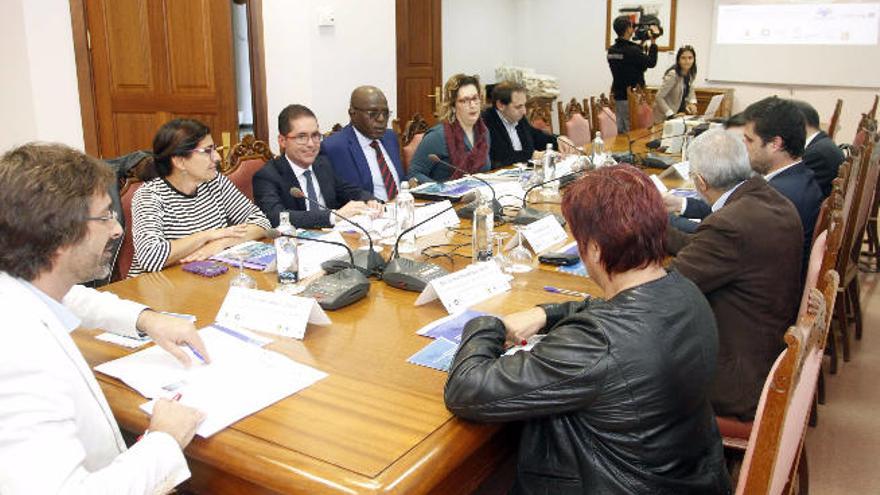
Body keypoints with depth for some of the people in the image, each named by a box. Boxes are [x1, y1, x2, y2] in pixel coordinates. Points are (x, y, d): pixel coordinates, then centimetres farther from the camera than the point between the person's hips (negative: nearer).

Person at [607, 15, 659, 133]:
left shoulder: (611, 50, 5)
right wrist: (653, 41, 0)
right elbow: (651, 62, -8)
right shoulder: (631, 51, -19)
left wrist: (641, 44, 20)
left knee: (621, 130, 12)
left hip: (618, 96, 8)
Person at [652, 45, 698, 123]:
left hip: (680, 112, 7)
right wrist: (672, 115, -29)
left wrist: (692, 103, -4)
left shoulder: (692, 74, -2)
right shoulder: (673, 75, -24)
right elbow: (658, 97, -26)